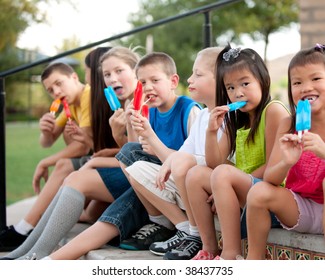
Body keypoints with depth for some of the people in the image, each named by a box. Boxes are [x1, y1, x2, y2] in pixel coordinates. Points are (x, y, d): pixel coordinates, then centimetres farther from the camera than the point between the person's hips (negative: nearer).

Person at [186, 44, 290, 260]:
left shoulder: (274, 110, -10)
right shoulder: (235, 120, 14)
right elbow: (214, 163, 8)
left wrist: (225, 187, -14)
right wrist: (212, 131, -9)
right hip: (243, 190, 8)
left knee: (223, 174, -29)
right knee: (196, 174, -3)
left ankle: (232, 254, -29)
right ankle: (210, 248, -3)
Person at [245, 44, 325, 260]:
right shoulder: (289, 126, -2)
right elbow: (269, 179, -6)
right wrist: (286, 163, -28)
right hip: (300, 207, 3)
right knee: (259, 192, -20)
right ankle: (254, 260, -4)